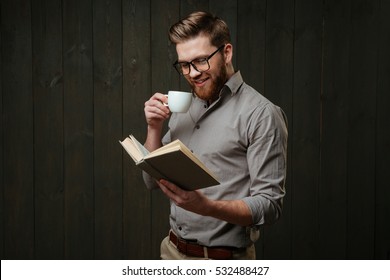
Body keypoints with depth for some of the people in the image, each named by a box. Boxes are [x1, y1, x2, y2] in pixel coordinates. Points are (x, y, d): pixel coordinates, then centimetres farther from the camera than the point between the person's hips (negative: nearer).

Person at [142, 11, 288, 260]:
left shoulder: (261, 114, -15)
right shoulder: (183, 109, 6)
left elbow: (269, 205, -18)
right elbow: (153, 181, 8)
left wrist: (206, 206, -33)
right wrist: (154, 127, -6)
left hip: (223, 257, -6)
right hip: (173, 250, 6)